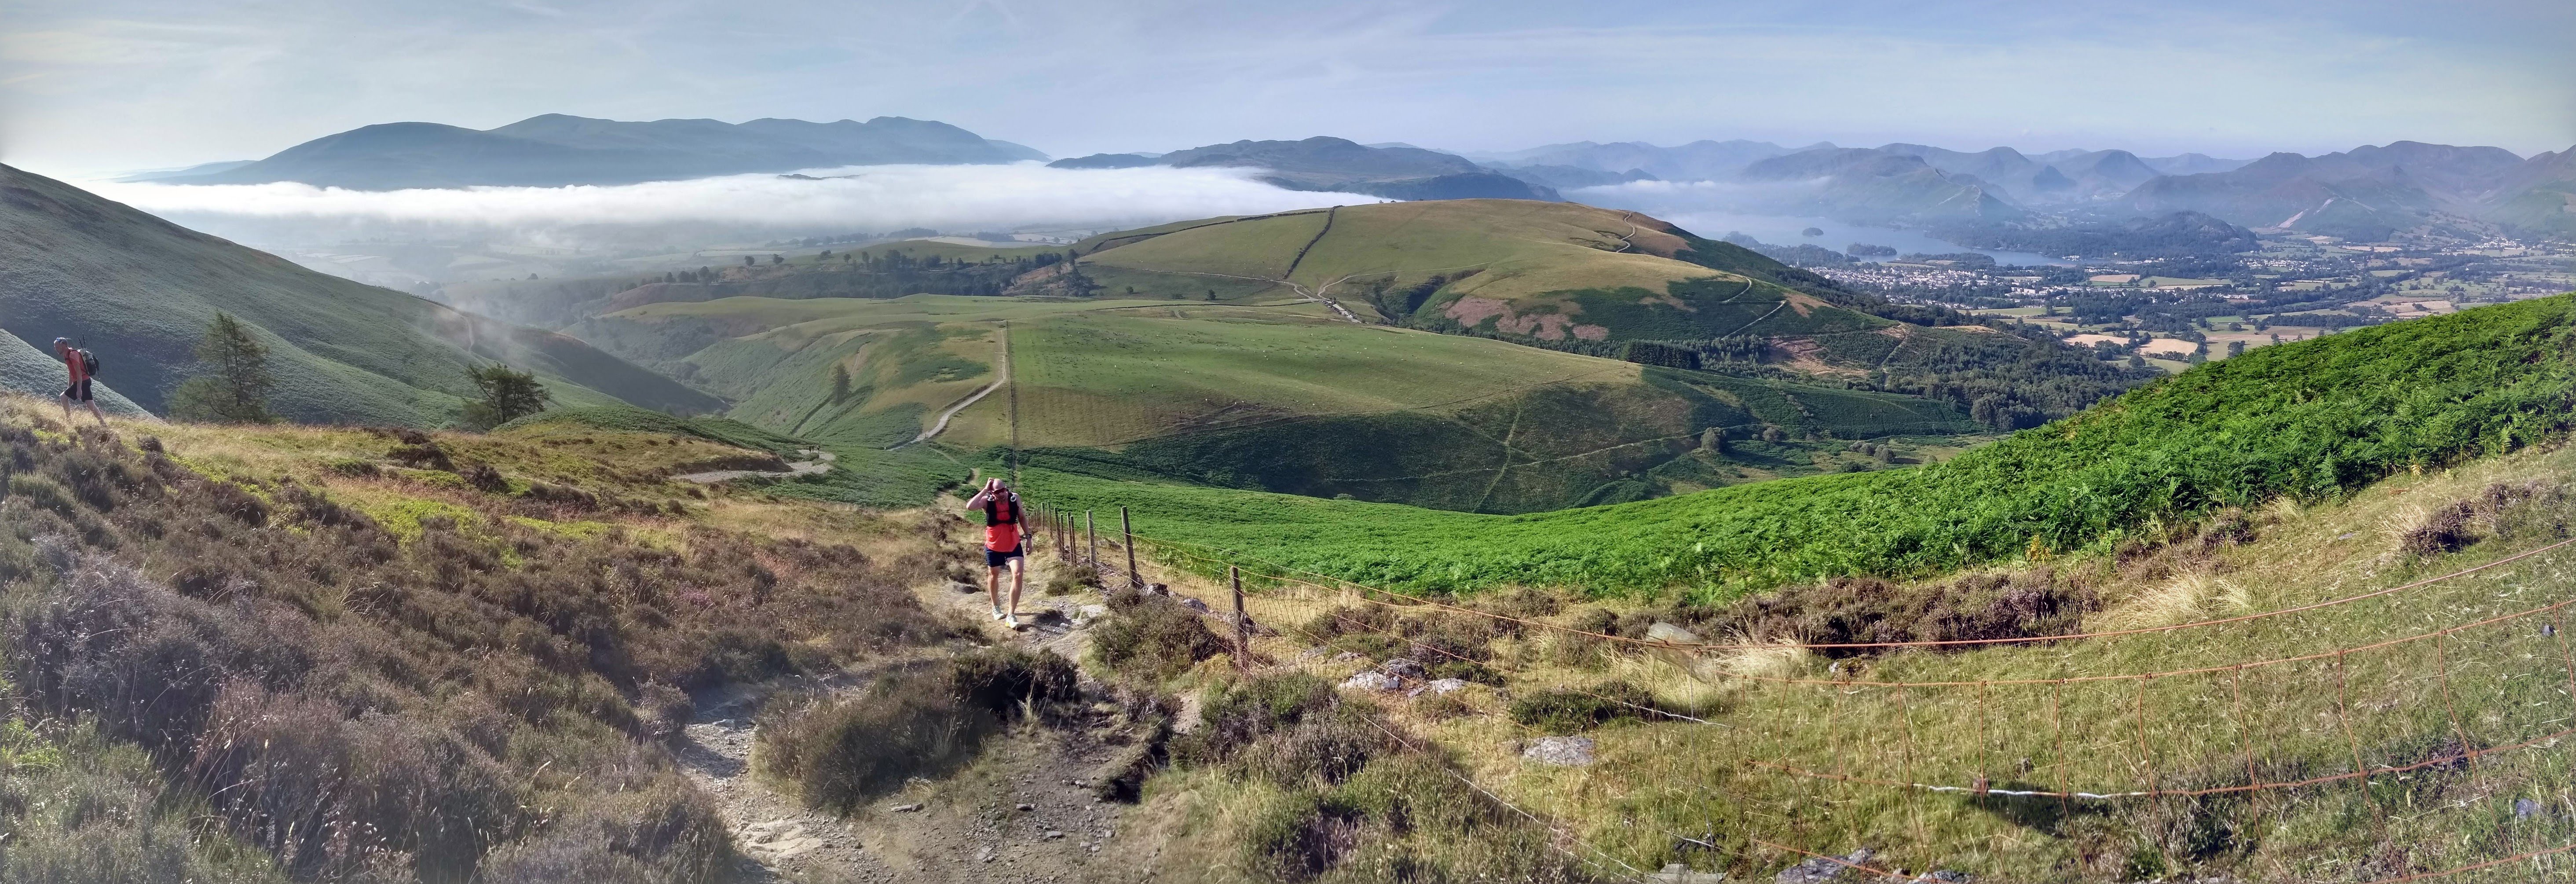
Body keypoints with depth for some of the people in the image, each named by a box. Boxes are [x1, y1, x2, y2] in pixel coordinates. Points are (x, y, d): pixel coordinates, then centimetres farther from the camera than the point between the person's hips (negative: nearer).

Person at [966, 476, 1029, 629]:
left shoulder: (1015, 498, -11)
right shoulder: (987, 501, -19)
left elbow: (1022, 517, 6)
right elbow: (970, 507, -39)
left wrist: (1028, 537, 7)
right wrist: (985, 489, -35)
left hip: (1014, 544, 1)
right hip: (994, 547, -1)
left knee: (1018, 575, -15)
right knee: (994, 576, 18)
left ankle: (1011, 615, -11)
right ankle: (996, 607, 44)